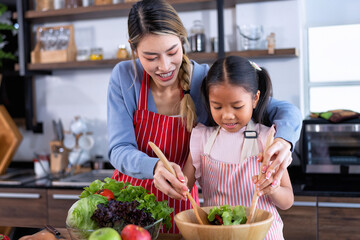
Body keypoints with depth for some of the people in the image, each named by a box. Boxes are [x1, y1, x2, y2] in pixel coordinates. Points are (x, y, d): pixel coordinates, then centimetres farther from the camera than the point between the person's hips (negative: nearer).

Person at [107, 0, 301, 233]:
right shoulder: (124, 76, -15)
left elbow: (286, 111, -16)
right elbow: (119, 150, -18)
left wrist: (283, 140, -40)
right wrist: (155, 167, -40)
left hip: (179, 203, 0)